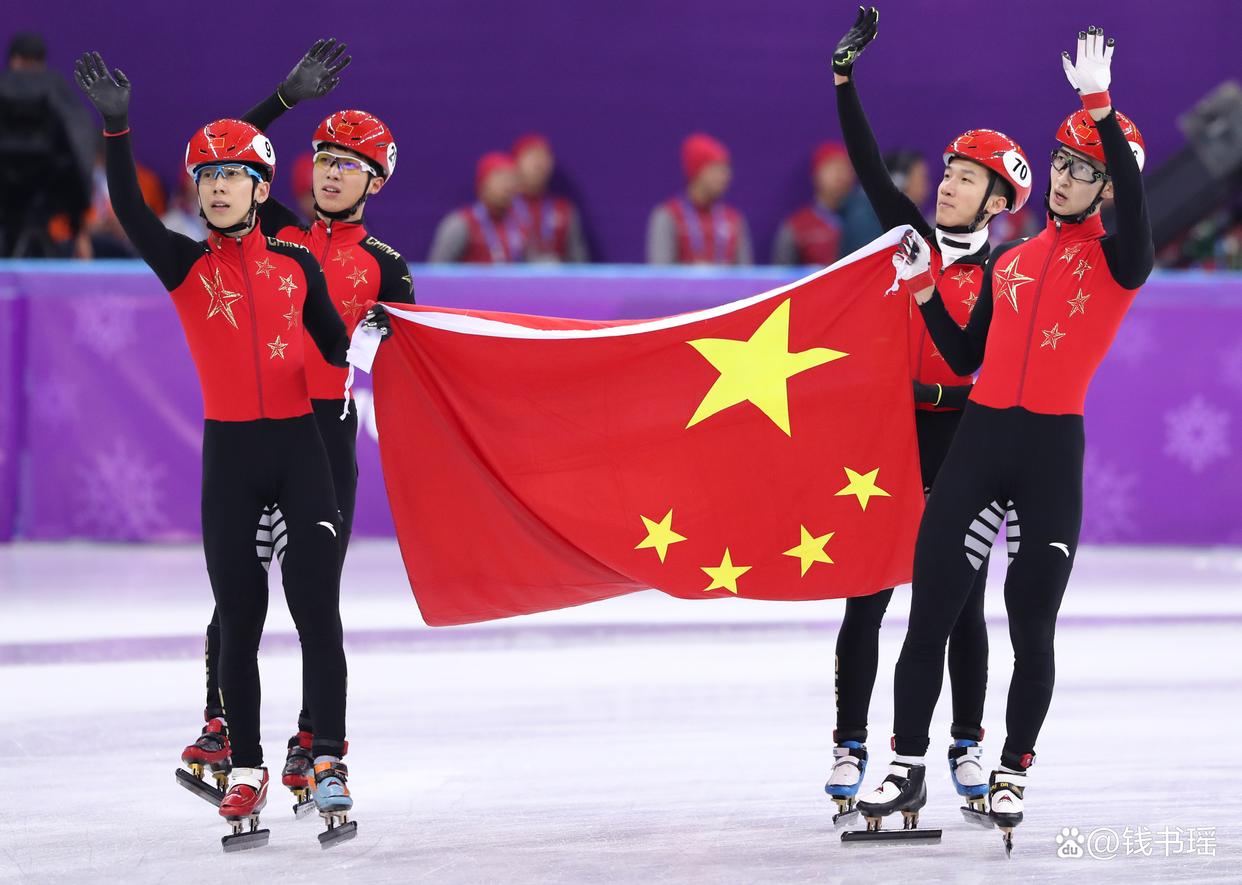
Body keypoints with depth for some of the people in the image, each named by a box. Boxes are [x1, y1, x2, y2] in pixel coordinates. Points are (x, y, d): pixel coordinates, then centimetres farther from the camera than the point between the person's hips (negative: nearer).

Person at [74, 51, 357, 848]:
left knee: (317, 609, -7)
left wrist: (362, 353, -11)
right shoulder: (185, 265, 2)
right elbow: (130, 213, -14)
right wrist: (117, 128, -27)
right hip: (228, 452, 0)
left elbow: (336, 342, 13)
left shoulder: (296, 265, 7)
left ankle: (330, 765, -2)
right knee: (239, 619, 3)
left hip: (300, 445, 0)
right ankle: (246, 774, 12)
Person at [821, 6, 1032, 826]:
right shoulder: (913, 234, 6)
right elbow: (869, 164, 1)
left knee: (963, 601, 4)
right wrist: (845, 76, -5)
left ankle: (967, 748, 16)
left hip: (963, 436, -2)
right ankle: (852, 747, 5)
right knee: (867, 595, 0)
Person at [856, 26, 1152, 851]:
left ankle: (1013, 775, 15)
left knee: (1032, 628, 1)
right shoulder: (1008, 262, 16)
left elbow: (1134, 199, -21)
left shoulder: (1116, 261, 1)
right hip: (980, 439, 4)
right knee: (931, 610, -1)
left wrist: (1101, 108, -28)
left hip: (1054, 450, -4)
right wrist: (926, 293, 5)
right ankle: (908, 770, 6)